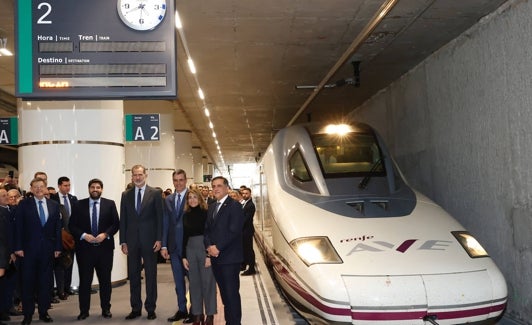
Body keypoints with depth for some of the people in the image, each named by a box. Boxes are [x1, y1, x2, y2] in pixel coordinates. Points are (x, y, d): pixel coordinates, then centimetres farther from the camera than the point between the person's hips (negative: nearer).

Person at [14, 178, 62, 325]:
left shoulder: (54, 205, 7)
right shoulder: (24, 204, 0)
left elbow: (58, 227, 7)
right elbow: (18, 227, -3)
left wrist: (58, 247, 2)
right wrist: (18, 247, -9)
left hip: (48, 249, 2)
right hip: (29, 248, -2)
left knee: (45, 281, 7)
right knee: (28, 282, 5)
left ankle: (43, 312, 18)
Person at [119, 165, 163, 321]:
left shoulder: (155, 193, 0)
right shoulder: (126, 195, 8)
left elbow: (160, 217, -2)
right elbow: (123, 219, 8)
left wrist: (159, 239, -8)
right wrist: (123, 241, 2)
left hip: (149, 240, -3)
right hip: (132, 241, 3)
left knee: (151, 275, 4)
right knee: (133, 275, 8)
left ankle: (150, 308, 14)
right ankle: (135, 308, 17)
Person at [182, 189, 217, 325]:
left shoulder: (206, 213, -5)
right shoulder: (186, 215, 7)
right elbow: (184, 236, 10)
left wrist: (209, 255, -13)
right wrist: (184, 256, 6)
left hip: (205, 249, -4)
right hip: (190, 250, 4)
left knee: (208, 282, 1)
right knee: (194, 282, 8)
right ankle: (197, 314, 17)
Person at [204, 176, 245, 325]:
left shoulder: (235, 206, -7)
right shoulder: (211, 207, 17)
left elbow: (234, 231, -15)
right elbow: (207, 230, 14)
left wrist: (218, 247, -15)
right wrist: (209, 246, -4)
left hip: (230, 257, -7)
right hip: (215, 257, 7)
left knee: (232, 293, -4)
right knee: (224, 293, 12)